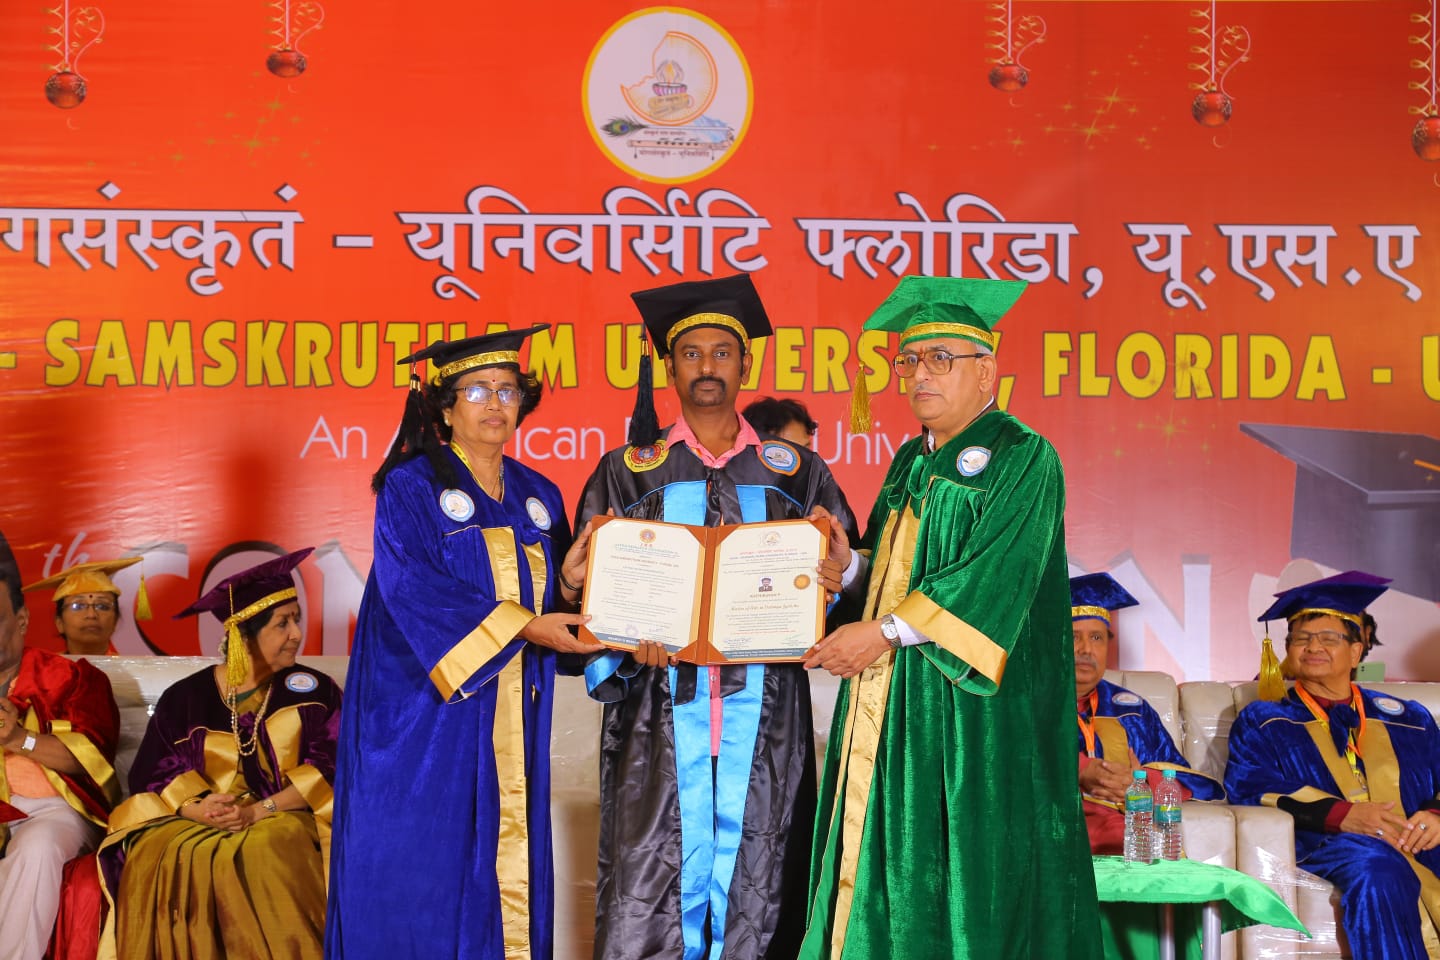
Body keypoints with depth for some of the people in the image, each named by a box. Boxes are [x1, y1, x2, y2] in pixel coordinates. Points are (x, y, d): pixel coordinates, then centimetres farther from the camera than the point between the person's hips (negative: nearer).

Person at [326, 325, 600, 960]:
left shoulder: (539, 498, 14)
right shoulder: (411, 487, -1)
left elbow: (551, 599, 13)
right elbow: (412, 588, -14)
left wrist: (568, 581, -10)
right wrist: (520, 624, -20)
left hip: (513, 716, 5)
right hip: (431, 708, -4)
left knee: (509, 866, 4)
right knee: (423, 871, -3)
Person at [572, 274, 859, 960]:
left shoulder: (796, 473, 11)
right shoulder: (627, 473, 9)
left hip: (763, 716, 1)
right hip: (661, 712, 0)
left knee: (755, 885, 2)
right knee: (653, 881, -2)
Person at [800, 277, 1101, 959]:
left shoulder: (1021, 457, -7)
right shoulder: (912, 463, 17)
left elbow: (994, 574, -18)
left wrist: (889, 631, -20)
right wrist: (849, 566, 3)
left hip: (973, 706, -7)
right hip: (892, 704, 8)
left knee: (962, 871, -3)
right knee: (886, 869, 8)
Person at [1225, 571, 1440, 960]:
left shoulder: (1409, 720, 27)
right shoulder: (1262, 721, 19)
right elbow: (1248, 786, 1)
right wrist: (1341, 815, -15)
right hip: (1323, 846, -2)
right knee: (1377, 867, -38)